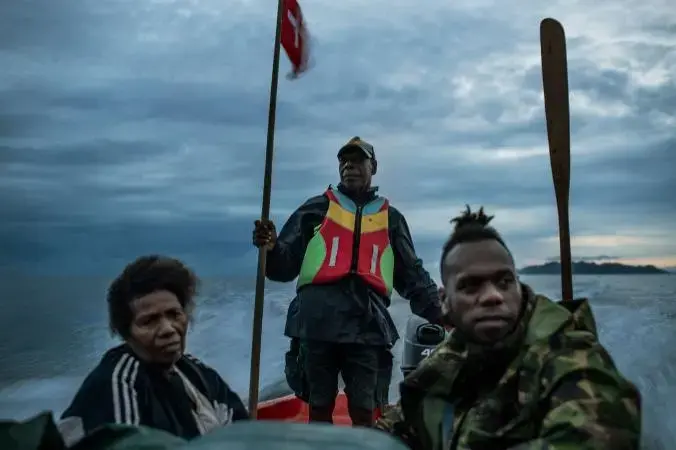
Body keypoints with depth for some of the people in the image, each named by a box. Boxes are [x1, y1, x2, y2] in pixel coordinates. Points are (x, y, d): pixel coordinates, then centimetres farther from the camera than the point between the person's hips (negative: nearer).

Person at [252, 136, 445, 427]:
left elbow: (412, 275, 22)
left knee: (363, 412, 4)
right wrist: (271, 248, -15)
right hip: (317, 322, -1)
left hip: (367, 326, 1)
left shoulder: (391, 218, 19)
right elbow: (285, 266, 8)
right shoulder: (317, 208, 14)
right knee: (319, 408, 6)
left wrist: (440, 314, 10)